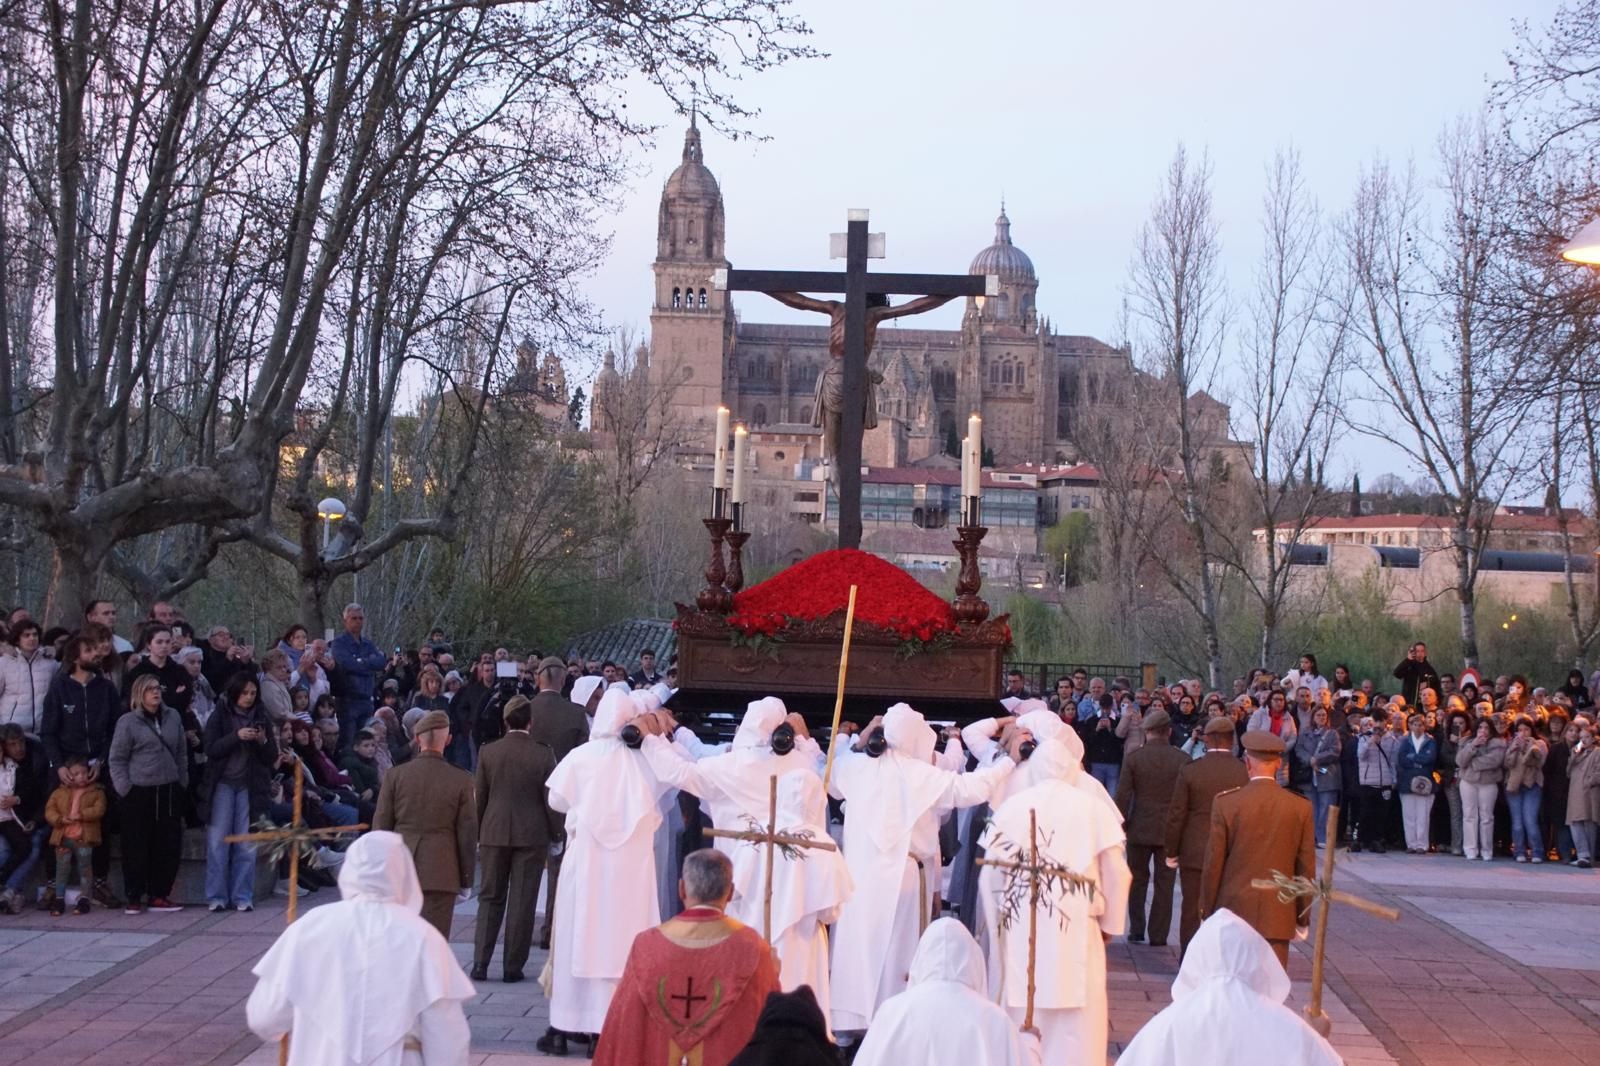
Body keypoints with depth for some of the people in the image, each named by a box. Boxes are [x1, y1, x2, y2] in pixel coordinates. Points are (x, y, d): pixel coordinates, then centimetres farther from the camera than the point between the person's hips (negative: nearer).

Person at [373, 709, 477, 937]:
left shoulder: (395, 775, -1)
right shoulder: (461, 780, -4)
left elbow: (381, 825, 3)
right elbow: (467, 833, -1)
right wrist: (466, 879, 7)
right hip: (441, 873, -2)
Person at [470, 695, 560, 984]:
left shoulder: (488, 752, -3)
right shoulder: (543, 754, -8)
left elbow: (479, 797, 3)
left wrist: (478, 834, 13)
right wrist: (555, 834, 6)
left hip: (494, 833, 2)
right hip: (532, 835, -2)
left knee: (490, 898, 12)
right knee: (522, 902, 4)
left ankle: (480, 963, 6)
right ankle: (513, 967, 6)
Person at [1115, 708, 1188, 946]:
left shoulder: (1134, 759, -6)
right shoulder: (1182, 760, -6)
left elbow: (1123, 797, -5)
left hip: (1139, 829, 0)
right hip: (1170, 831, 0)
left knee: (1137, 880, 14)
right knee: (1164, 884, 7)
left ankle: (1136, 931, 14)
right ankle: (1158, 935, 7)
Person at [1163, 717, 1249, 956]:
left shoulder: (1189, 772, -8)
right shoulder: (1245, 773, -7)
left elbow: (1176, 816, -4)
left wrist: (1172, 852, 6)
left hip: (1194, 854, 0)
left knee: (1192, 912, 8)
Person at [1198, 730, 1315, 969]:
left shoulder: (1226, 803, -7)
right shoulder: (1301, 808, -3)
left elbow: (1213, 864, -4)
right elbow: (1306, 869, 2)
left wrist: (1207, 910, 7)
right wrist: (1303, 916, 13)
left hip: (1233, 913, 0)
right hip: (1278, 916, 0)